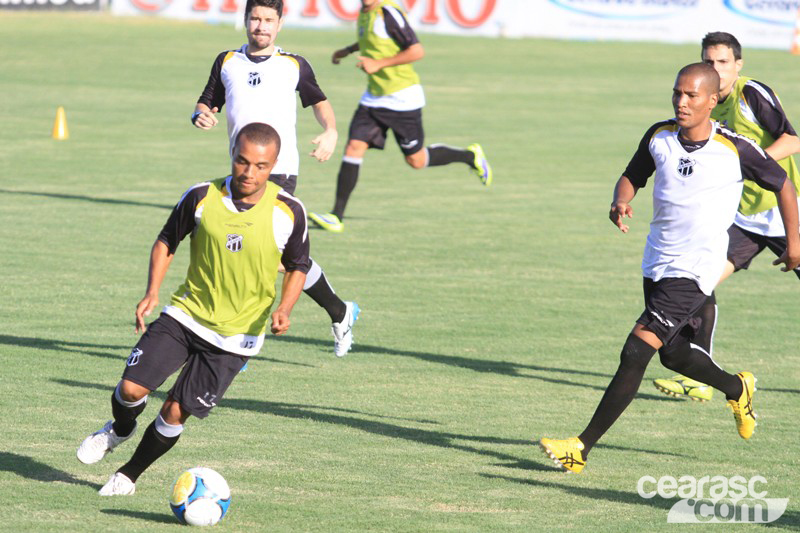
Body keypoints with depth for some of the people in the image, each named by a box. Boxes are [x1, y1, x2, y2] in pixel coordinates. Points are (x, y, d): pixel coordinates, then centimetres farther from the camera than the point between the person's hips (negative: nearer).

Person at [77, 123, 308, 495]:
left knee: (176, 412, -2)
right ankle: (120, 429, 26)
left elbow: (298, 267, 4)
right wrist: (152, 293, -9)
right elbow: (167, 241, 5)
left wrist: (284, 308, -15)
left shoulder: (289, 212, -12)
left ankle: (128, 476, 23)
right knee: (132, 387, -11)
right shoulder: (201, 197, -11)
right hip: (186, 313, 1)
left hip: (236, 335, -1)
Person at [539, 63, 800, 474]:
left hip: (695, 270, -6)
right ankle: (738, 390, 51)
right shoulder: (659, 136, -2)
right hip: (656, 262, 6)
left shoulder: (736, 149, -14)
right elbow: (632, 177, 13)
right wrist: (621, 202, -10)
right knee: (673, 355, 21)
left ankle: (582, 448, -14)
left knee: (636, 351, -16)